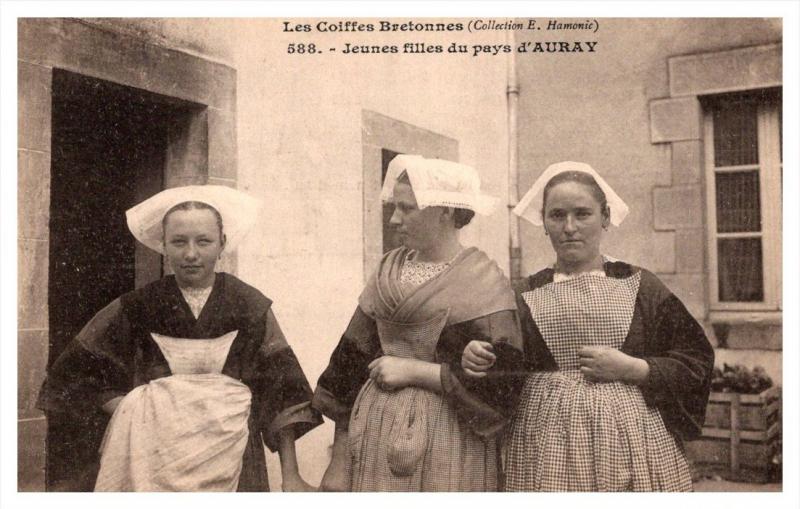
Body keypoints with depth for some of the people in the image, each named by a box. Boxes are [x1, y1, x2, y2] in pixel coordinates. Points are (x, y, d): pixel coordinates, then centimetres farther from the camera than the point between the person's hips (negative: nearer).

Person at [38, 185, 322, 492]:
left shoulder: (251, 307, -4)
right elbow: (83, 371, 8)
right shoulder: (138, 308, -2)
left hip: (230, 460, 0)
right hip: (152, 459, 1)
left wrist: (290, 476, -7)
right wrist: (128, 415, -6)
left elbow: (281, 392, -4)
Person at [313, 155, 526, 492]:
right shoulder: (389, 271, 6)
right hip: (375, 436, 5)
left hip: (445, 444, -4)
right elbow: (353, 361, 6)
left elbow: (501, 381, -15)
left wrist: (413, 370, -15)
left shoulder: (483, 285, -9)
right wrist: (340, 459, 5)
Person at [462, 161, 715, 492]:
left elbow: (697, 362, 1)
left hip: (634, 442, 0)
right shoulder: (528, 295, 6)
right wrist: (476, 359, -11)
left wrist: (631, 368, -11)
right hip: (548, 445, 1)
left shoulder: (637, 285, 4)